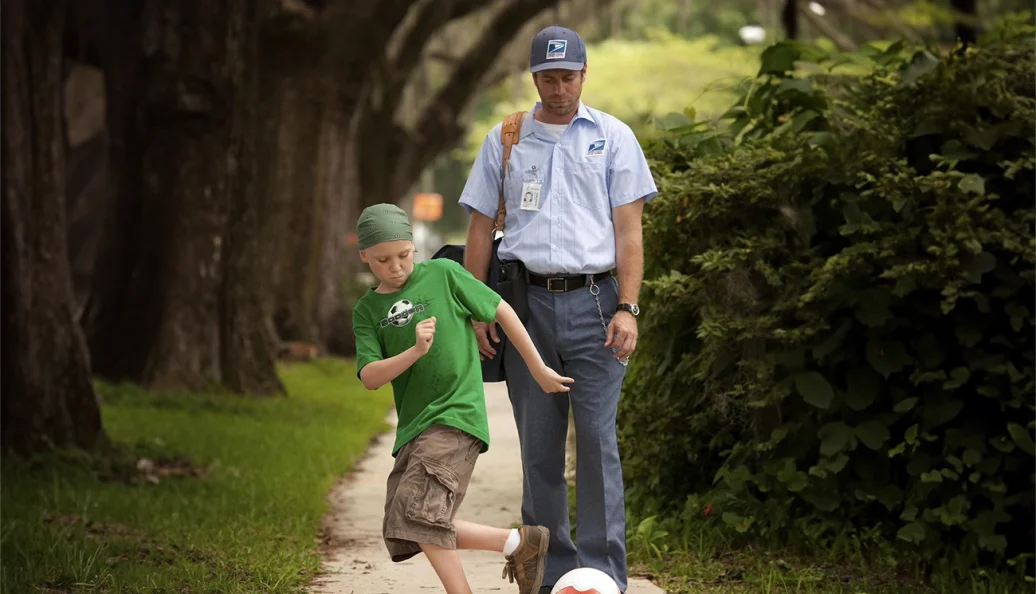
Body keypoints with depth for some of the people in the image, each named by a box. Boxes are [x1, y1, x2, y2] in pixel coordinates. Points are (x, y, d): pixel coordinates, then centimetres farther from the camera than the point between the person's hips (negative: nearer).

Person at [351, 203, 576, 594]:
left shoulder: (443, 274, 0)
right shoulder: (367, 311, 8)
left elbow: (502, 311, 8)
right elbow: (370, 378, -4)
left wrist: (539, 370, 10)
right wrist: (415, 351, -21)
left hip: (456, 416, -6)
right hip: (412, 427, 6)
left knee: (416, 515, -21)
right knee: (402, 532, 2)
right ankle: (517, 542, 7)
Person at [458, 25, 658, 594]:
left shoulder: (613, 138, 8)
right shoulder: (503, 141, 12)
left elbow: (629, 229, 3)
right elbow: (481, 227, 13)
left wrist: (628, 307, -8)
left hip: (593, 301, -2)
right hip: (526, 302, 2)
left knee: (597, 440, -8)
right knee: (538, 445, 4)